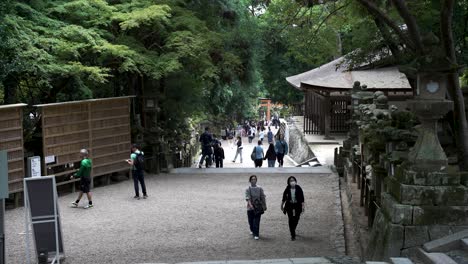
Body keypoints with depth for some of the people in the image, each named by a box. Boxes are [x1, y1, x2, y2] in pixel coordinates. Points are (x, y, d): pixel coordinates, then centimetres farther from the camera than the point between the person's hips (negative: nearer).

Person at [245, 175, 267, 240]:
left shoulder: (260, 188, 2)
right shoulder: (248, 189, -3)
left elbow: (263, 197, 7)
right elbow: (248, 198, -14)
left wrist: (265, 205, 5)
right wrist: (250, 205, -29)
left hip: (258, 208, 0)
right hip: (250, 208, 0)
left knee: (257, 221, -6)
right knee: (251, 220, 11)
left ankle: (256, 234, -2)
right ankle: (252, 230, 38)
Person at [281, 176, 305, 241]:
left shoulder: (298, 188, -7)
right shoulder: (287, 189, -5)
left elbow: (302, 198, -5)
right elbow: (284, 197, 6)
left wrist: (303, 206, -10)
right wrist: (282, 205, 11)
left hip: (297, 206, 0)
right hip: (289, 206, 0)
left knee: (296, 219, 9)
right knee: (291, 220, -4)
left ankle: (293, 230, 38)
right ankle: (293, 235, 2)